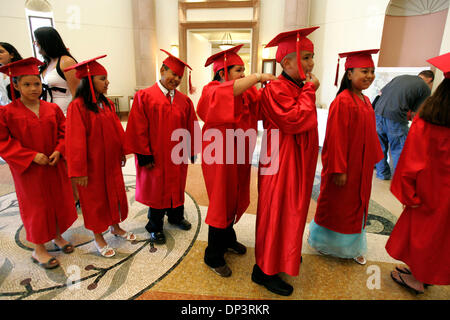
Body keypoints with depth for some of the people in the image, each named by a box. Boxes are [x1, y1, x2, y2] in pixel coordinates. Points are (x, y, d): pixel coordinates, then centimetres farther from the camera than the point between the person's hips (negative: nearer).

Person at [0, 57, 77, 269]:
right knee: (36, 207, 7)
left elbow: (63, 132, 6)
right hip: (28, 170, -4)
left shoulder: (52, 109, 1)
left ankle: (57, 236, 37)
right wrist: (32, 156, -20)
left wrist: (59, 151, -11)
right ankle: (39, 249, 25)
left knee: (58, 201, 14)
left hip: (54, 166, 4)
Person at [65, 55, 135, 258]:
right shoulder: (77, 106, -18)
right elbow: (76, 140, -19)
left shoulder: (107, 103, 3)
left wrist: (122, 153, 12)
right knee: (95, 199, 10)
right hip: (93, 164, -6)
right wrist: (79, 171, -18)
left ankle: (116, 227, 39)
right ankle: (98, 237, 28)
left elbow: (117, 130, 11)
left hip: (111, 161, 7)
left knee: (115, 194, 18)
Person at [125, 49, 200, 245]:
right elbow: (139, 129, -11)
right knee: (156, 190, 9)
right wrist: (144, 155, -14)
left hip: (177, 157, 4)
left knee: (176, 187, 17)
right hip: (155, 157, -4)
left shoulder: (184, 101, 4)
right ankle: (155, 227, 28)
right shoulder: (144, 97, -8)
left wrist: (192, 151, 5)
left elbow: (191, 128, 7)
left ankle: (176, 217, 41)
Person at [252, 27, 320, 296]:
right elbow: (296, 120, -29)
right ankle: (265, 271, 17)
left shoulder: (300, 89, 11)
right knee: (276, 213, 0)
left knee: (292, 209, 22)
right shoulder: (275, 90, -19)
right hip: (282, 163, -10)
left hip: (299, 162, 10)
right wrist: (309, 90, -19)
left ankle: (285, 252, 43)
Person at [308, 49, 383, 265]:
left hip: (361, 168, 8)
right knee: (337, 206, 8)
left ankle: (352, 246, 36)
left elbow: (370, 134, 14)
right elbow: (336, 138, -21)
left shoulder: (365, 101, 8)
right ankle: (326, 243, 31)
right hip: (344, 167, -8)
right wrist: (339, 169, -22)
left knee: (356, 207, 18)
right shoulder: (342, 102, -19)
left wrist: (373, 160, 15)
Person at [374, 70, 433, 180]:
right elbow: (416, 113, 2)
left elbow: (381, 92, 23)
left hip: (378, 112, 6)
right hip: (395, 117, -5)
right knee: (399, 150, 8)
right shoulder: (426, 88, 6)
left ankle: (382, 173, 31)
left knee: (381, 145, 19)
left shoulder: (401, 77, 20)